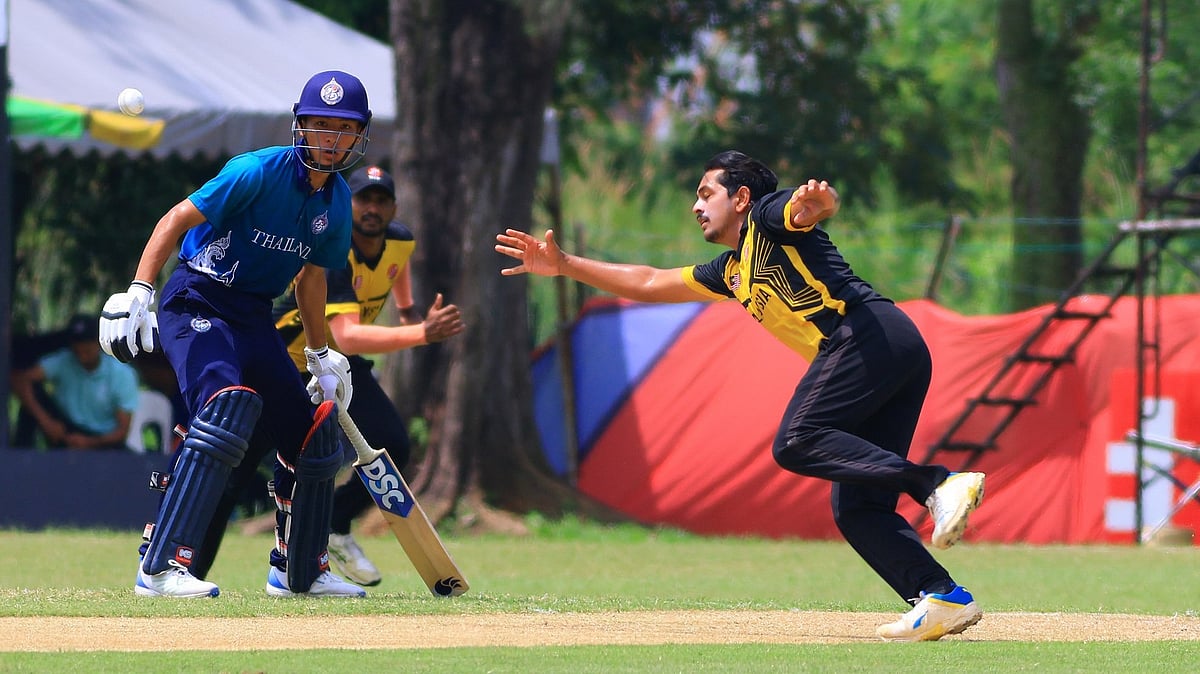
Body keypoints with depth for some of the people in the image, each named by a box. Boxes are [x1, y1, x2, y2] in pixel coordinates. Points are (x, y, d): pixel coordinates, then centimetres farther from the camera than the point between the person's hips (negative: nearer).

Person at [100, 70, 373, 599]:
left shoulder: (337, 202, 6)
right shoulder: (259, 172, -17)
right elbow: (179, 218, -20)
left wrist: (320, 353, 27)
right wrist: (139, 291, -31)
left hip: (254, 318, 8)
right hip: (197, 302, -8)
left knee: (312, 431, 10)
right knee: (231, 403, -31)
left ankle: (300, 570, 31)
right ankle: (161, 567, -35)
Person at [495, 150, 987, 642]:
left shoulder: (767, 218, 8)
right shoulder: (732, 271, 33)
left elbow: (822, 204, -14)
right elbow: (648, 283, 41)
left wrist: (815, 199, -39)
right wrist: (563, 266, 40)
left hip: (871, 332, -9)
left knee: (796, 443, -23)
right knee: (854, 509, 1)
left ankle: (938, 483, -32)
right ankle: (944, 599, -10)